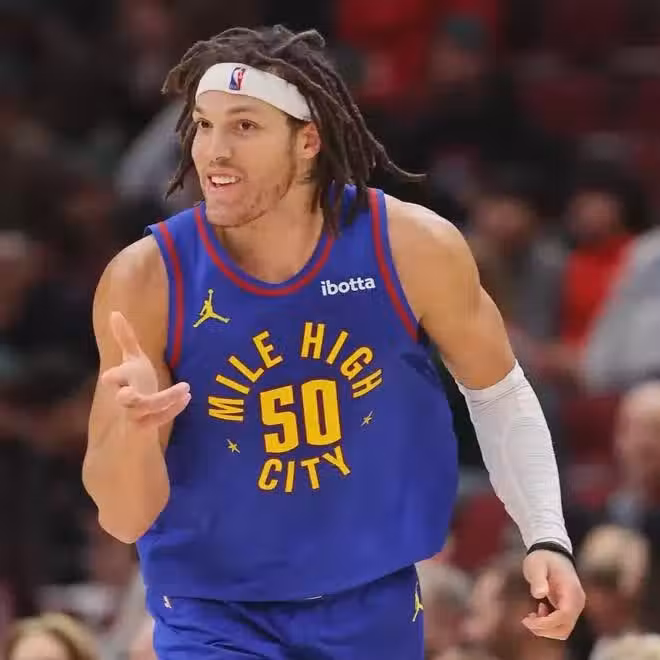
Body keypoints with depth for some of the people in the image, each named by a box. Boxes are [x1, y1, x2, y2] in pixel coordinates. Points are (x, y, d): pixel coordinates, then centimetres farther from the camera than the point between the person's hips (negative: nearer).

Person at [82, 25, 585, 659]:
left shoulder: (413, 248, -14)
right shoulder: (145, 282, -17)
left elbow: (497, 393, 5)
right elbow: (124, 518, -14)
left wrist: (546, 538, -5)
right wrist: (131, 429, -35)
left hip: (374, 606, 2)